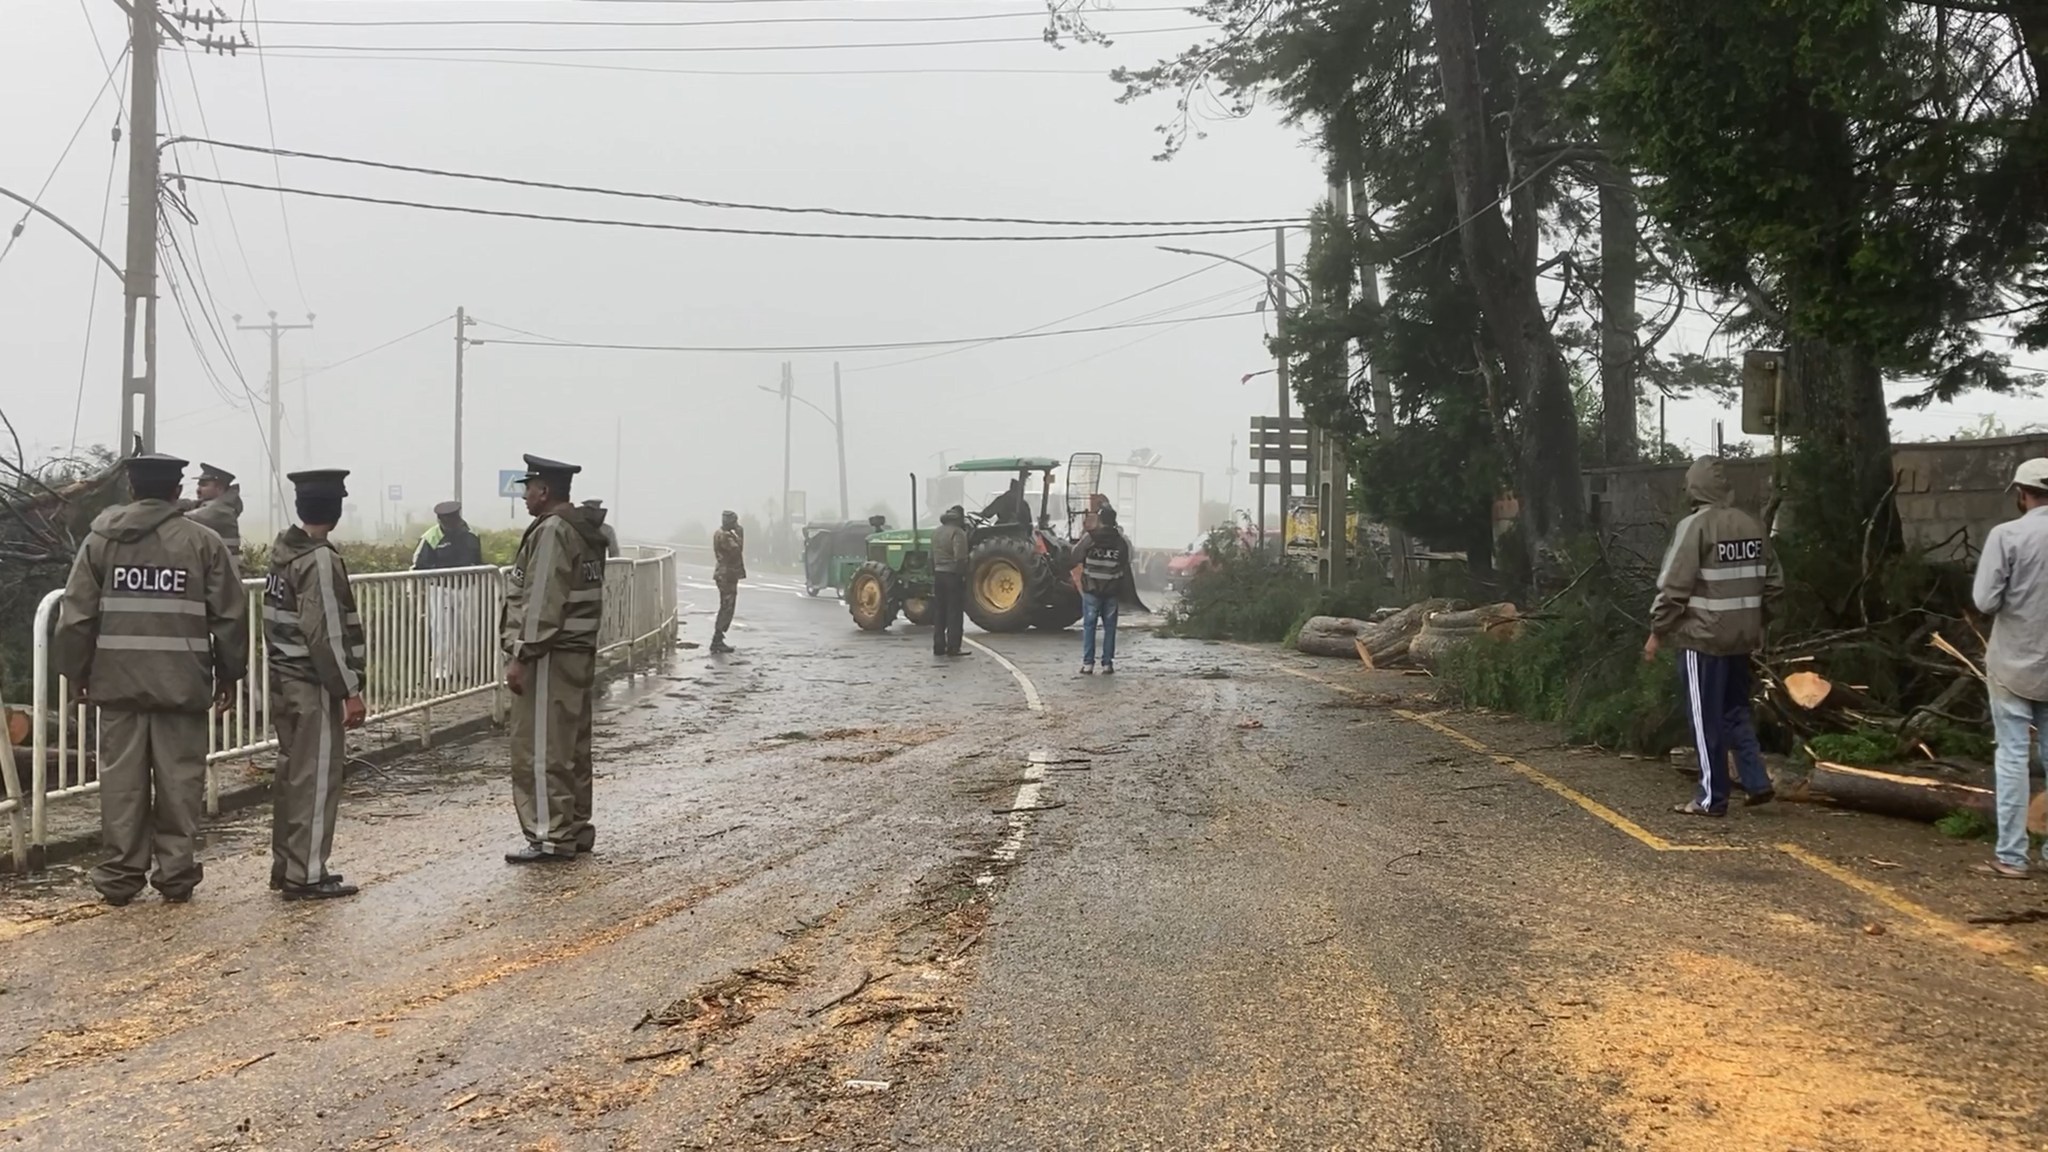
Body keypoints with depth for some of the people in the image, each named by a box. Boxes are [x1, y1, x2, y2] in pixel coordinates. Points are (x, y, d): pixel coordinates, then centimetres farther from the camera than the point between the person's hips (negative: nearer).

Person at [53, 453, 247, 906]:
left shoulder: (101, 539, 4)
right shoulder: (203, 542, -1)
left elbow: (76, 616, 4)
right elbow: (231, 616, 0)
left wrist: (78, 673, 14)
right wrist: (229, 674, 10)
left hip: (118, 681, 2)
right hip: (182, 683, -1)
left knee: (122, 779, 8)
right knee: (180, 776, 6)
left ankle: (120, 874, 13)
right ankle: (176, 873, 9)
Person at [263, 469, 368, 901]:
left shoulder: (282, 550, 9)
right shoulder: (319, 559, -17)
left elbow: (282, 621, 14)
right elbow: (326, 634, -20)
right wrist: (350, 690, -17)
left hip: (285, 680, 9)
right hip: (314, 686, -9)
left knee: (291, 773, 16)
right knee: (317, 778, -3)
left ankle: (285, 865, 24)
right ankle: (306, 875, 1)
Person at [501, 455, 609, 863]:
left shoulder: (552, 531, -15)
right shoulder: (584, 530, 15)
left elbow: (543, 602, -21)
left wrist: (521, 656, -18)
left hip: (550, 658, -10)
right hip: (579, 654, 10)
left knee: (540, 751, -6)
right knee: (571, 748, 14)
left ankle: (551, 838, -4)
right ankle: (576, 829, 20)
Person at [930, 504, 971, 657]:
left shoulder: (937, 532, 12)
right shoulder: (958, 533, -12)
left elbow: (932, 557, 15)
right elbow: (960, 558, -21)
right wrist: (964, 575, -13)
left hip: (938, 574, 7)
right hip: (953, 575, -7)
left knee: (939, 612, 11)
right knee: (954, 613, -3)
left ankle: (938, 647, 13)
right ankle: (953, 648, -4)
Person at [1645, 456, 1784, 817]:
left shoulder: (1695, 526, -13)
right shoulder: (1752, 525, 8)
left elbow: (1673, 587, -15)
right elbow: (1774, 583, 12)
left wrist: (1658, 631, -6)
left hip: (1703, 637, -7)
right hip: (1742, 638, 7)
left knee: (1706, 720, 1)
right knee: (1736, 712, 19)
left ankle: (1712, 798, 6)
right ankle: (1757, 783, 15)